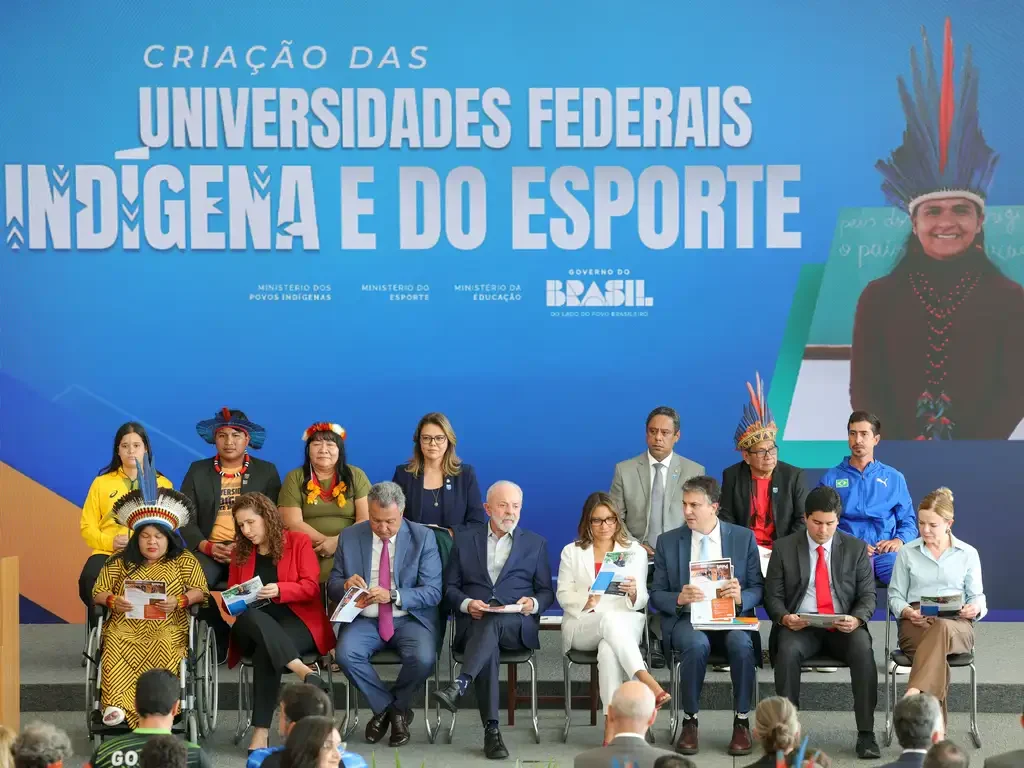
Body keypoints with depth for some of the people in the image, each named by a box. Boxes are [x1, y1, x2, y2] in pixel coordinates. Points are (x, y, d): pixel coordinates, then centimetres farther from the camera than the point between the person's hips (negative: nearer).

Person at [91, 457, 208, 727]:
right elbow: (97, 592, 13)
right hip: (125, 627, 1)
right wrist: (113, 601, -9)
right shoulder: (120, 563, 18)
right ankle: (116, 705, -42)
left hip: (168, 629, -1)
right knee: (116, 645, -35)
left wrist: (178, 601, -15)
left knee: (163, 647, -37)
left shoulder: (185, 561, 14)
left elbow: (200, 591, 4)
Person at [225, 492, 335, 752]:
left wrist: (279, 590, -22)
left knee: (266, 650, -38)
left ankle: (261, 730, -39)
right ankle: (305, 673, -53)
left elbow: (310, 587, -4)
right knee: (252, 618, -38)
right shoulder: (240, 552, 17)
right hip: (254, 627, 3)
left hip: (297, 621, -3)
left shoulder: (298, 542, 6)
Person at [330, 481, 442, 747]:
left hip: (409, 619, -2)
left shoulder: (423, 537, -3)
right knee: (345, 654, -29)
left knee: (423, 658, -32)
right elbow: (332, 585, 8)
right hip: (364, 619, 2)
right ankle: (387, 707, -4)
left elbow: (433, 592, -8)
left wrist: (392, 596, -24)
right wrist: (345, 584, -17)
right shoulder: (350, 537, 4)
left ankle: (394, 707, 1)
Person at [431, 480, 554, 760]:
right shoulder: (464, 540, 19)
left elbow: (547, 593, 16)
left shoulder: (536, 543, 20)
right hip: (473, 623, 0)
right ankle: (491, 730, -40)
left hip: (517, 625, 0)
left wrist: (534, 603, -8)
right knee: (488, 645, -36)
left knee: (492, 622, -37)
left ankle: (459, 685, -51)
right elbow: (450, 588, 14)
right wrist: (466, 603, -8)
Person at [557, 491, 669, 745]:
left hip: (625, 624, 0)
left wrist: (633, 593, -16)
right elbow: (563, 595, 7)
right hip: (581, 626, 0)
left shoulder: (635, 552, 16)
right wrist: (586, 602, -14)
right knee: (611, 619, -38)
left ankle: (612, 724, -42)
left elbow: (641, 601, 9)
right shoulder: (571, 552, 16)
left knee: (609, 648, -37)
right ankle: (648, 683, -49)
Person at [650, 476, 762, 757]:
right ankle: (689, 722, -17)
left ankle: (741, 722, -16)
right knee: (697, 644, -35)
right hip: (687, 619, 0)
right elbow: (657, 594, 6)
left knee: (742, 644, -34)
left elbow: (758, 588, 6)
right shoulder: (668, 542, 6)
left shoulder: (744, 538, 5)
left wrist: (741, 598, -18)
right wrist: (679, 599, -17)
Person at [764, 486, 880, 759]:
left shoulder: (856, 549, 8)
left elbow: (868, 595, 5)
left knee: (863, 649, -32)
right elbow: (773, 596, 5)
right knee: (787, 650, -34)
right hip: (800, 626, 0)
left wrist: (856, 618, -17)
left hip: (843, 627, 1)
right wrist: (784, 618, -17)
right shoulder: (784, 548, 6)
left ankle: (866, 734, -27)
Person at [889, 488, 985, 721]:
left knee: (942, 629, -42)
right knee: (939, 656, -38)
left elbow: (977, 596, 14)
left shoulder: (968, 554, 14)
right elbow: (895, 596, 13)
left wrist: (975, 608, -11)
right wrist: (906, 611, -11)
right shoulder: (907, 553, 14)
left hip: (956, 624, 0)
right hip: (915, 623, 0)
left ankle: (914, 694, -57)